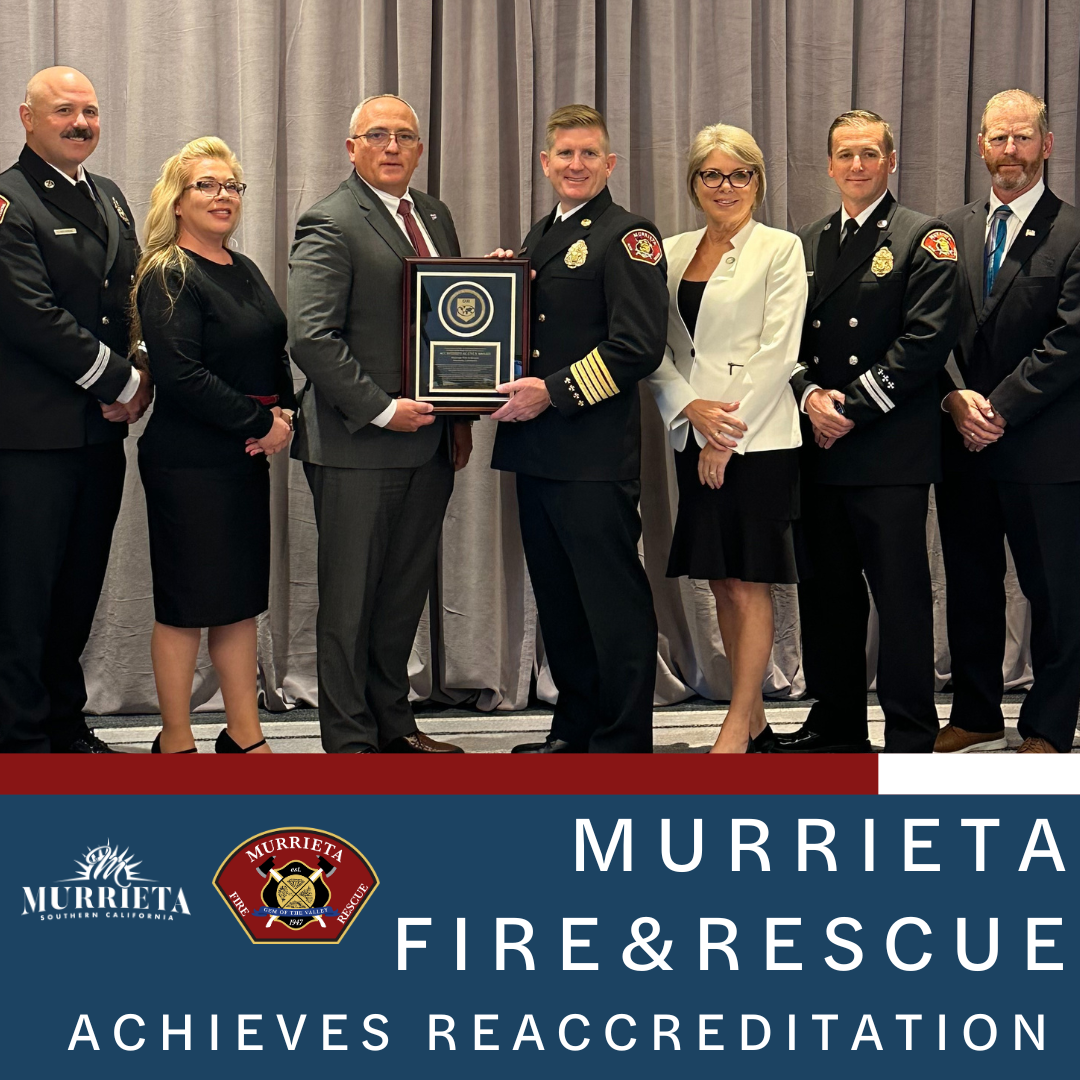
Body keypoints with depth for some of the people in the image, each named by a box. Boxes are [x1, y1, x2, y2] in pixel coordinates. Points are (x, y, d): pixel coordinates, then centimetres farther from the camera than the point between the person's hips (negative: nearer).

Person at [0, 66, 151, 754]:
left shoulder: (109, 197, 17)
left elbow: (134, 297, 18)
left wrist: (141, 377, -1)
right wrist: (119, 381, -14)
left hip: (103, 428, 8)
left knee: (79, 588, 14)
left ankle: (64, 723, 26)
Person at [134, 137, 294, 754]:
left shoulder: (244, 270, 14)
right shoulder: (168, 276, -10)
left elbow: (275, 355, 18)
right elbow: (181, 374, -19)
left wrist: (286, 412, -2)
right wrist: (261, 423, -15)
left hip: (247, 456, 8)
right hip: (188, 463, -8)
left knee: (242, 598, 12)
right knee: (186, 603, 1)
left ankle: (245, 736, 20)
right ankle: (176, 743, 13)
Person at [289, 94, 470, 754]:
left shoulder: (435, 216, 15)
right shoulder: (331, 225, -9)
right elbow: (310, 338, -17)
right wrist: (382, 410, -18)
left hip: (430, 438, 7)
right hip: (359, 446, -7)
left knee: (407, 590, 15)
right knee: (351, 600, 2)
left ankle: (394, 723, 28)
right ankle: (350, 741, 12)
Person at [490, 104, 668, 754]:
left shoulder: (628, 236, -7)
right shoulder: (541, 236, 19)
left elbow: (639, 347, -16)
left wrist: (554, 391, -18)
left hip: (595, 453, -8)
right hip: (536, 450, 8)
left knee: (614, 600, -2)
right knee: (558, 598, 15)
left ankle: (625, 743, 6)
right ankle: (576, 728, 26)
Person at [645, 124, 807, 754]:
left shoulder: (780, 249, -3)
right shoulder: (672, 252, 12)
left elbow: (777, 353, -9)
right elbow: (656, 349, 9)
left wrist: (727, 437, -13)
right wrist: (692, 408, -9)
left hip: (758, 437, -5)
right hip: (695, 439, 6)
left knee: (748, 583, -3)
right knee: (722, 584, 9)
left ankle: (738, 727, 3)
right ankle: (756, 725, 18)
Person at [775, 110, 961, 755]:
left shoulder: (924, 239, -1)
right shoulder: (808, 243, 17)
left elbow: (927, 341, -11)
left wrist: (851, 407, -14)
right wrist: (810, 395, -7)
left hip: (891, 453, -6)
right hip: (820, 452, 6)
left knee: (901, 597, -3)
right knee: (825, 593, 12)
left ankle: (911, 738, 6)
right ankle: (836, 722, 24)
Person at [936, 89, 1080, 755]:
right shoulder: (954, 230, 10)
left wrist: (1000, 408, -14)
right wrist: (956, 398, -9)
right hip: (965, 447, 5)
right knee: (970, 587, 13)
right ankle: (977, 717, 27)